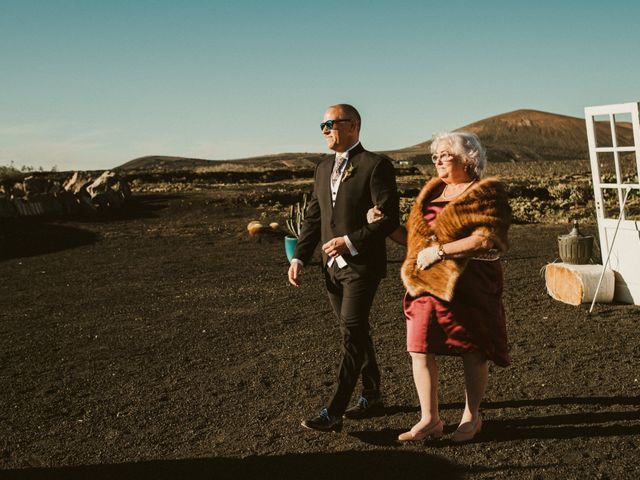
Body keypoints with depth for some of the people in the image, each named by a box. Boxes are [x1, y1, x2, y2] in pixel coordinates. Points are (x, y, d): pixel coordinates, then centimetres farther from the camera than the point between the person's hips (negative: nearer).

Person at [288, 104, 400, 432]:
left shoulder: (376, 166, -10)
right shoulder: (323, 168, 13)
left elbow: (389, 219, -14)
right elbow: (313, 217, 15)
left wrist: (350, 242, -21)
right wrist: (299, 258, 6)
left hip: (362, 265, -7)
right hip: (333, 266, 8)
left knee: (351, 334, -9)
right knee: (355, 333, 15)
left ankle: (333, 413, -7)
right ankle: (372, 396, 28)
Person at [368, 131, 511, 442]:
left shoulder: (485, 193, -2)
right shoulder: (432, 192, 16)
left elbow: (486, 238, -16)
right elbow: (414, 238, 18)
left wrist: (440, 250, -19)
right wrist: (384, 225, 4)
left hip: (467, 284, -5)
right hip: (428, 283, 6)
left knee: (472, 351, 6)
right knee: (419, 348, -2)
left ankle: (472, 416, 23)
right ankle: (429, 419, 7)